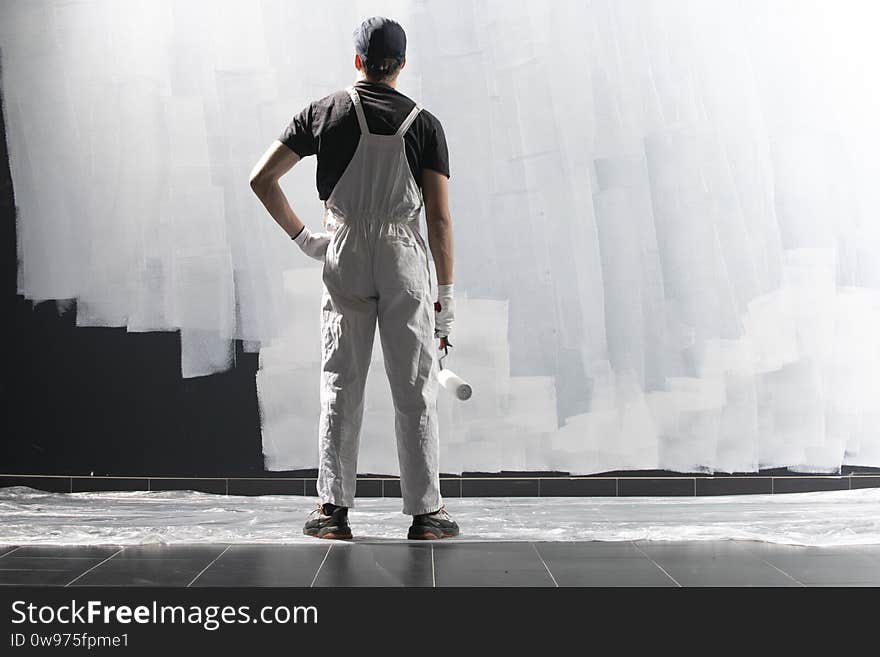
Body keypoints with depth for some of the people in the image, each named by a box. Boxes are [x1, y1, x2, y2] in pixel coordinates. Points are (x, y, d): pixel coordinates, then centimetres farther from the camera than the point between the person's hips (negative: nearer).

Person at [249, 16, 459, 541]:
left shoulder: (324, 113, 6)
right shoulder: (425, 124, 2)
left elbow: (262, 178, 2)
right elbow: (440, 218, -3)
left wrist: (301, 235, 10)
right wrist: (446, 297, 2)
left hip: (344, 256, 1)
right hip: (405, 258, -1)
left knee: (341, 386, 6)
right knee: (416, 390, 3)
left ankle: (334, 509, 5)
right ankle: (426, 513, 4)